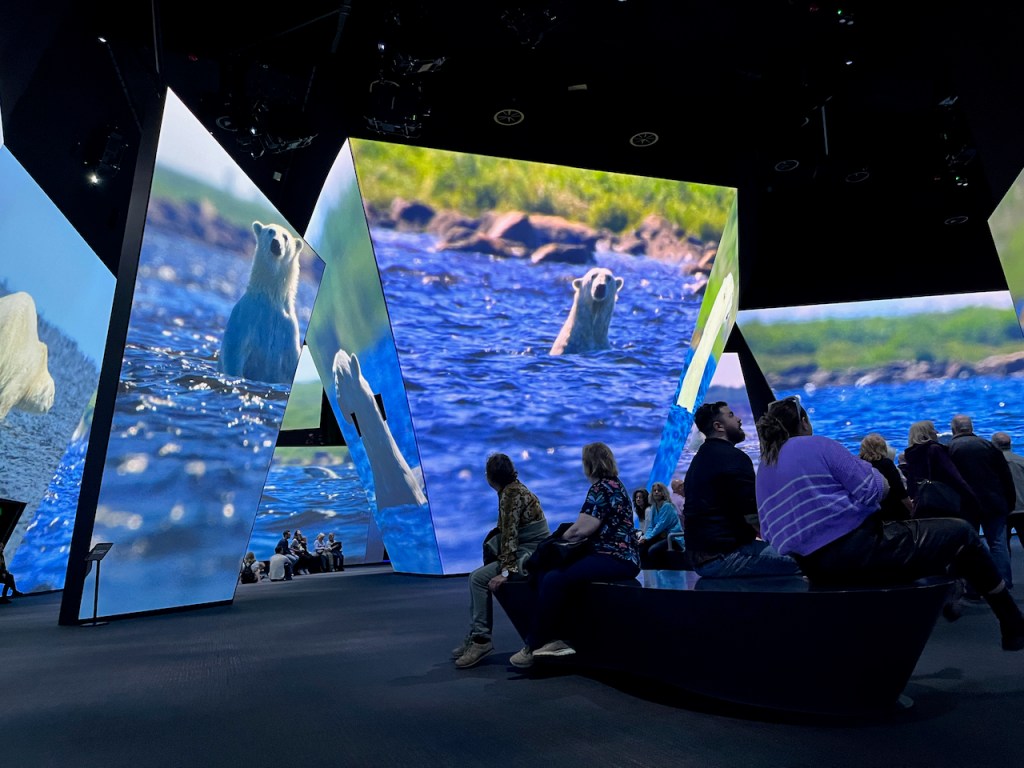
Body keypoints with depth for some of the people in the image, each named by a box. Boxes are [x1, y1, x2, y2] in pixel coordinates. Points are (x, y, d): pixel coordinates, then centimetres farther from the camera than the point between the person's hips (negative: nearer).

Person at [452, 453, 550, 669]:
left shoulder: (511, 493, -15)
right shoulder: (514, 489, 14)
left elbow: (509, 535, -21)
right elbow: (506, 532, 15)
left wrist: (506, 571, -23)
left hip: (531, 555, -10)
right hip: (529, 551, 10)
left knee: (479, 578, -15)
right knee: (478, 576, 11)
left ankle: (481, 638, -6)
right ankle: (476, 636, 14)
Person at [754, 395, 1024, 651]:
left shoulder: (762, 471, 11)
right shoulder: (816, 445, -8)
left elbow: (771, 532, 11)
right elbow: (872, 491, -10)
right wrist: (879, 478, 11)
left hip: (814, 567, 8)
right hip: (857, 549, -8)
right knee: (961, 533, 10)